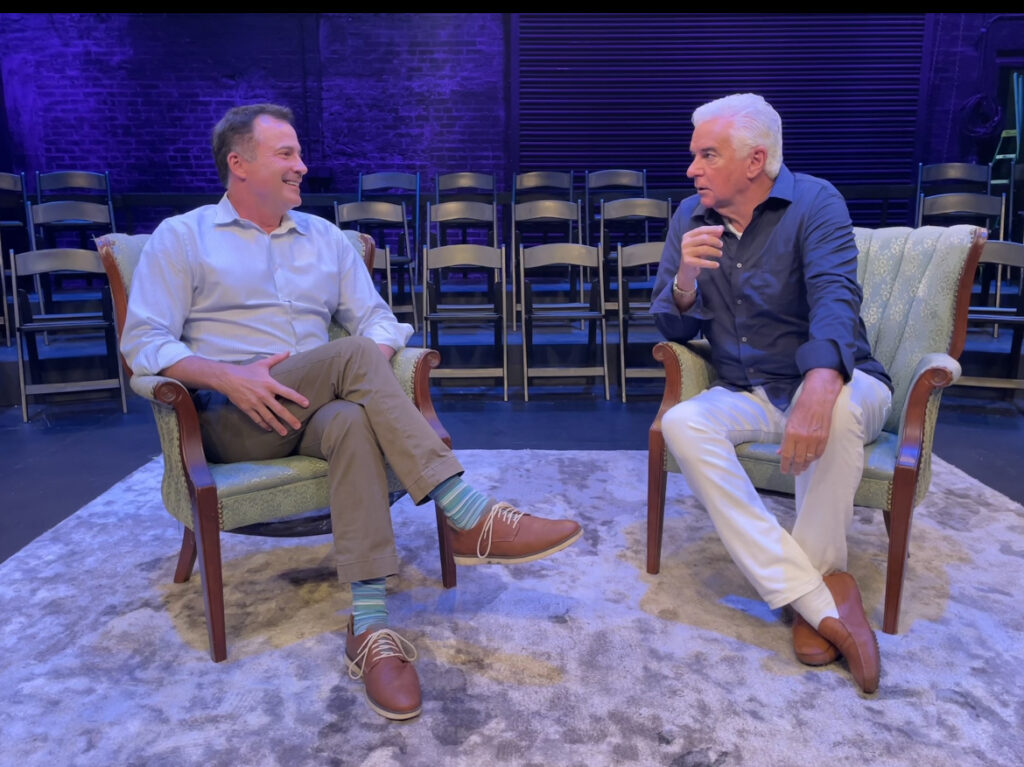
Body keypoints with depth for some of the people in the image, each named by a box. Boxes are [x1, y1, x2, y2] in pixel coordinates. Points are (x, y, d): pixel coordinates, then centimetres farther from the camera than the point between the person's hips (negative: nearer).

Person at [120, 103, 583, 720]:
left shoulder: (327, 239, 21)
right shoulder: (181, 239, 10)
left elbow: (378, 320, 14)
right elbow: (145, 342, 0)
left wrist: (371, 373, -10)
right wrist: (228, 376, -19)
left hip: (319, 409, 3)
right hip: (235, 420, -3)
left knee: (355, 423, -36)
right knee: (351, 353, -31)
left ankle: (371, 626, -40)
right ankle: (470, 516, -37)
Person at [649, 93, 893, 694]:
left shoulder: (814, 203, -9)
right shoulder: (690, 218, 5)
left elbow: (834, 299, -26)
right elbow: (674, 329, 5)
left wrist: (819, 387, -46)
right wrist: (685, 278, -19)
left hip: (836, 385, -3)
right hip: (747, 396, 4)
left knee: (838, 404, -38)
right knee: (682, 424, -27)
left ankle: (821, 572, -16)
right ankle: (822, 602, -29)